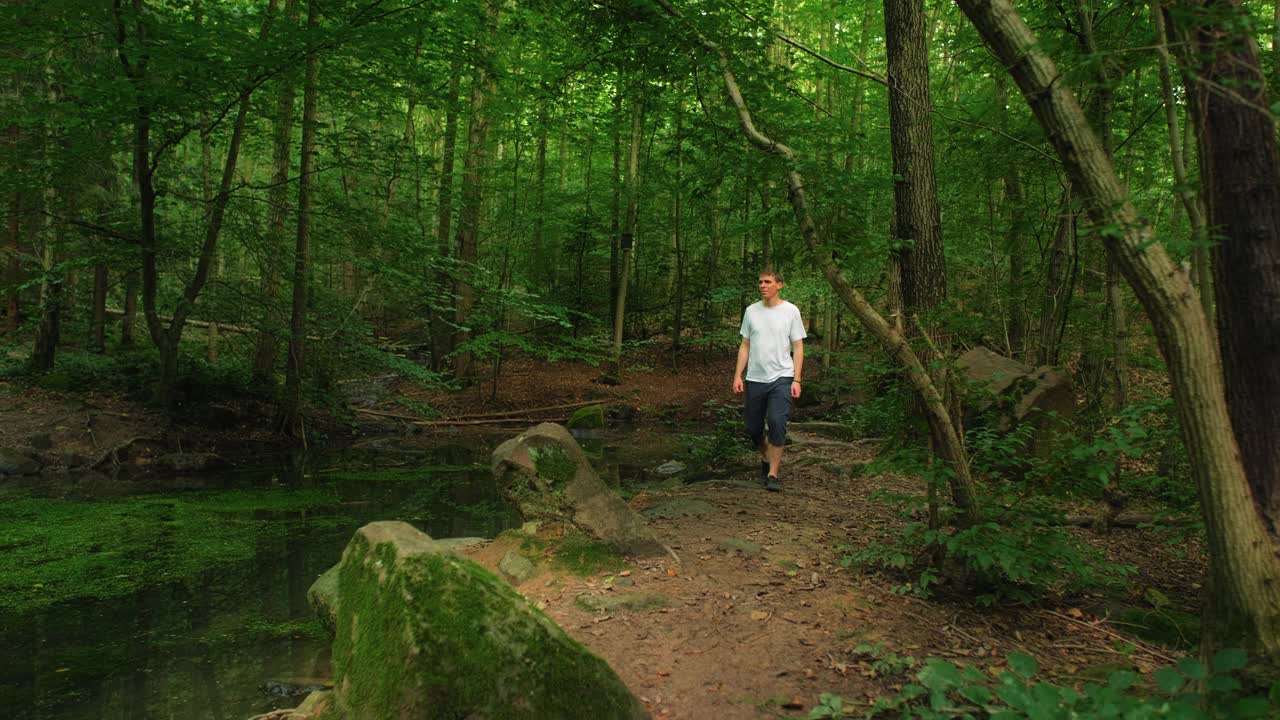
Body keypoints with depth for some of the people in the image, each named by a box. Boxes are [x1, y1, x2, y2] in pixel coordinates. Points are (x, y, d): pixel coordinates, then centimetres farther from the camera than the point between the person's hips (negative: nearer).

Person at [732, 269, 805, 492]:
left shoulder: (791, 311, -2)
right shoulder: (751, 311, 7)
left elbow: (798, 348, -1)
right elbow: (745, 346, 10)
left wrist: (796, 380, -9)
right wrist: (737, 376, 2)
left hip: (781, 378, -3)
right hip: (754, 379, 4)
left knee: (777, 424, -16)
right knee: (753, 428, 10)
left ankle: (772, 474, -7)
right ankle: (766, 458, 39)